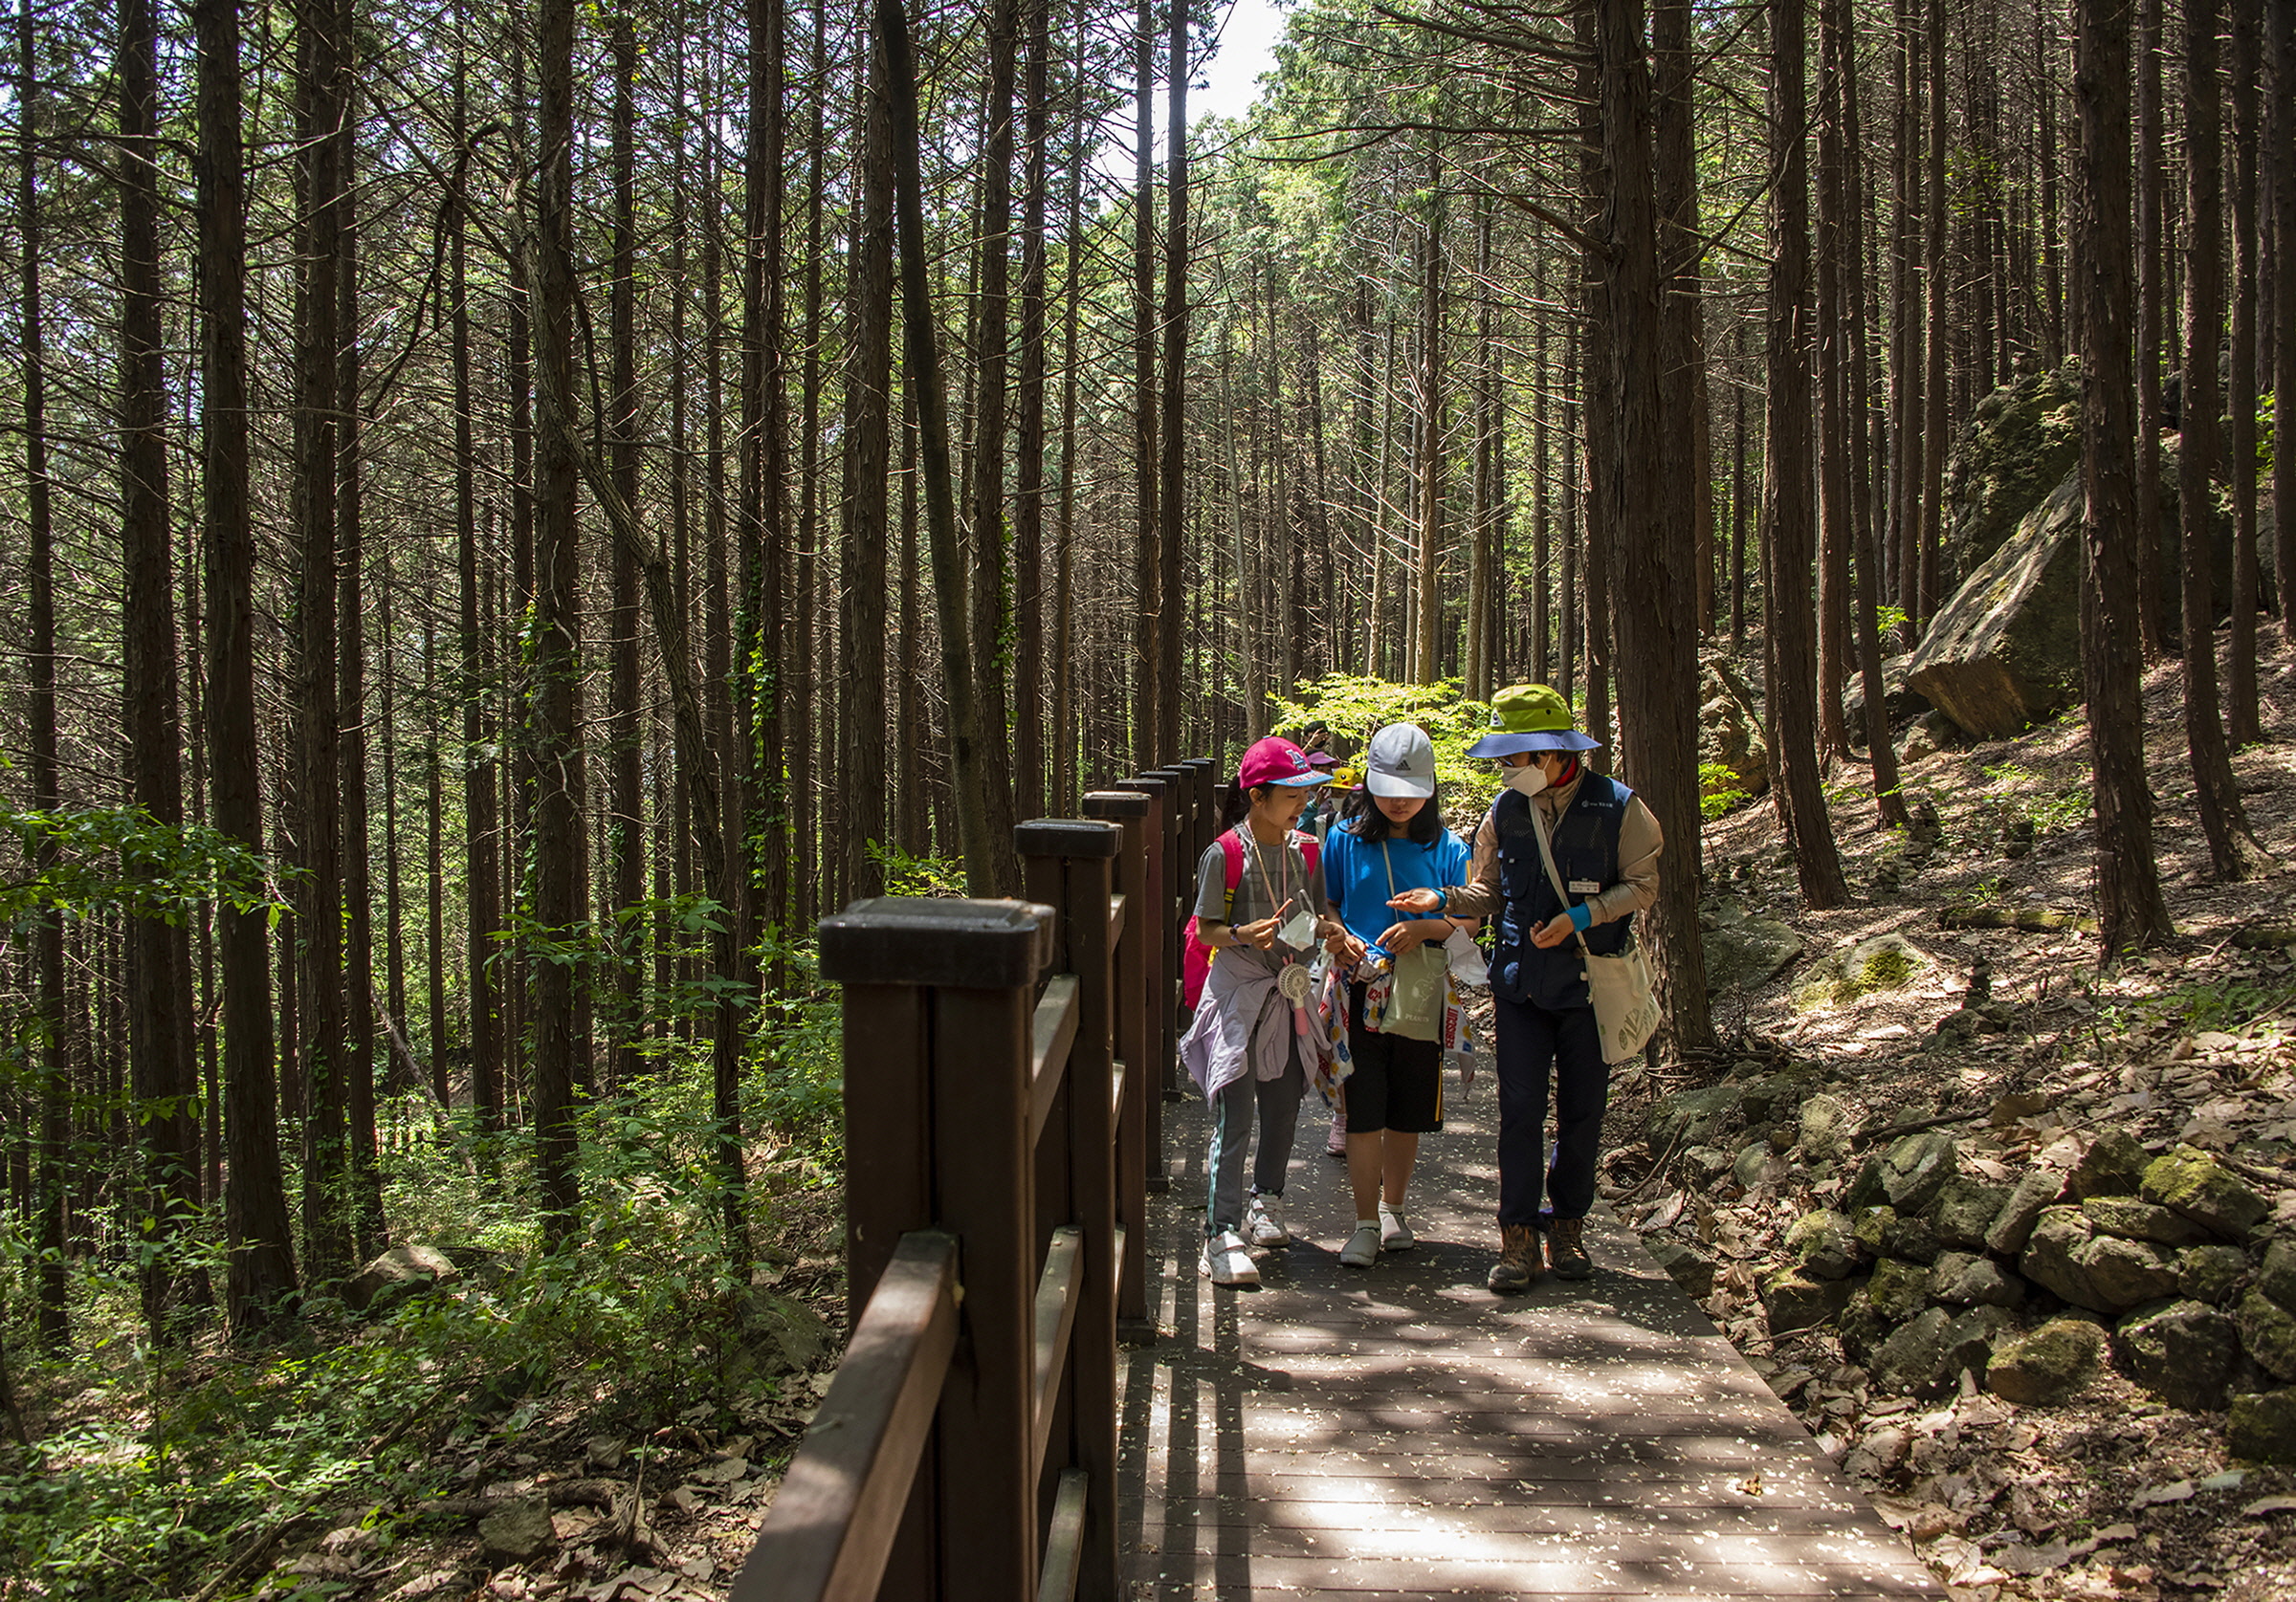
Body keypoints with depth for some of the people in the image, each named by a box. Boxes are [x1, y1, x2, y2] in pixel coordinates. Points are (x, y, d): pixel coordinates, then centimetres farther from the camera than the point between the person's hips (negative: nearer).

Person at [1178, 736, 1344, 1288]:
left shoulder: (1304, 851, 6)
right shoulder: (1224, 854, -10)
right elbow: (1206, 930, -8)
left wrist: (1328, 929, -8)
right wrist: (1248, 935, -26)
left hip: (1287, 994, 6)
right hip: (1237, 993, -6)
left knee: (1284, 1105, 13)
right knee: (1233, 1117, -9)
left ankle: (1265, 1202, 34)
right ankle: (1222, 1233, -8)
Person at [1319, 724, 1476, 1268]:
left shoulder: (1445, 848, 5)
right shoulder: (1345, 839, 3)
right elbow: (1324, 906, 8)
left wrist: (1425, 928, -16)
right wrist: (1340, 941, -12)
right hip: (1359, 993, -1)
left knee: (1408, 1114, 10)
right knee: (1363, 1113, -5)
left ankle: (1391, 1209, 28)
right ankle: (1366, 1224, 3)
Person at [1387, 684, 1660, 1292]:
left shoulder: (1617, 807, -7)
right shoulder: (1505, 810, 3)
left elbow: (1642, 885, -3)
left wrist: (1578, 917, -16)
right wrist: (1443, 899, -8)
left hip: (1590, 982, -2)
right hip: (1521, 983, 2)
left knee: (1581, 1111, 8)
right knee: (1520, 1109, -3)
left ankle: (1568, 1227, 23)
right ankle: (1518, 1239, 4)